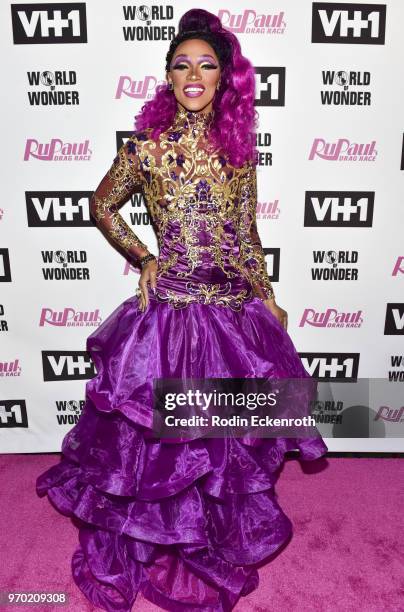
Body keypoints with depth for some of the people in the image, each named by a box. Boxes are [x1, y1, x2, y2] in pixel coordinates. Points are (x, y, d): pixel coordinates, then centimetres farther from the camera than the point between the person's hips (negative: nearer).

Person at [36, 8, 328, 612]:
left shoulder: (238, 146, 7)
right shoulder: (147, 146, -3)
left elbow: (247, 231, 11)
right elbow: (102, 206, 10)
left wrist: (268, 298, 12)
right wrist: (143, 258, 0)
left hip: (236, 310, 4)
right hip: (172, 309, -3)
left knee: (228, 438, 17)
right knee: (162, 436, 10)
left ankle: (218, 550, 46)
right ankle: (143, 551, 40)